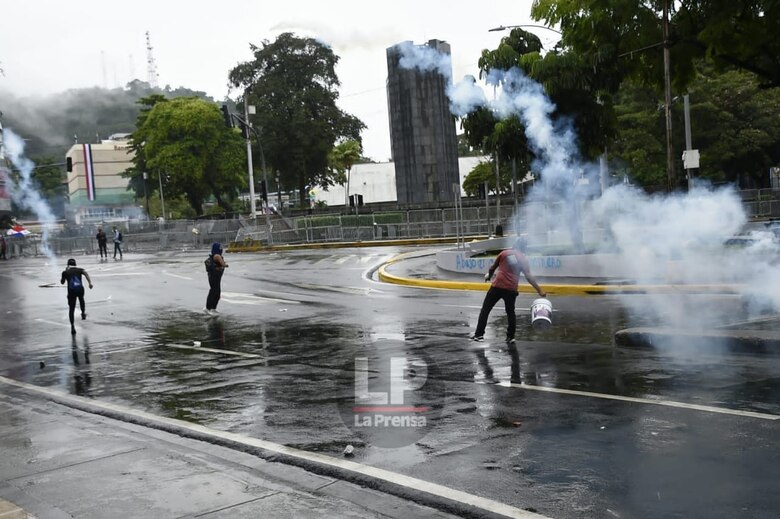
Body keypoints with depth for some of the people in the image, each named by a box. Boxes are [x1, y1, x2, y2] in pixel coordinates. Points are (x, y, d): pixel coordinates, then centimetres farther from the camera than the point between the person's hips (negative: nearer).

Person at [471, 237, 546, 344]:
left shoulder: (504, 253, 7)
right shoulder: (523, 259, 6)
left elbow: (493, 267, 15)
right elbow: (529, 277, 0)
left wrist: (489, 275, 36)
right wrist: (540, 290, 2)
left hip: (497, 286, -1)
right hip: (511, 289, 1)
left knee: (485, 309, 7)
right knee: (510, 312, 18)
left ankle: (479, 334, 3)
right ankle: (511, 337, 18)